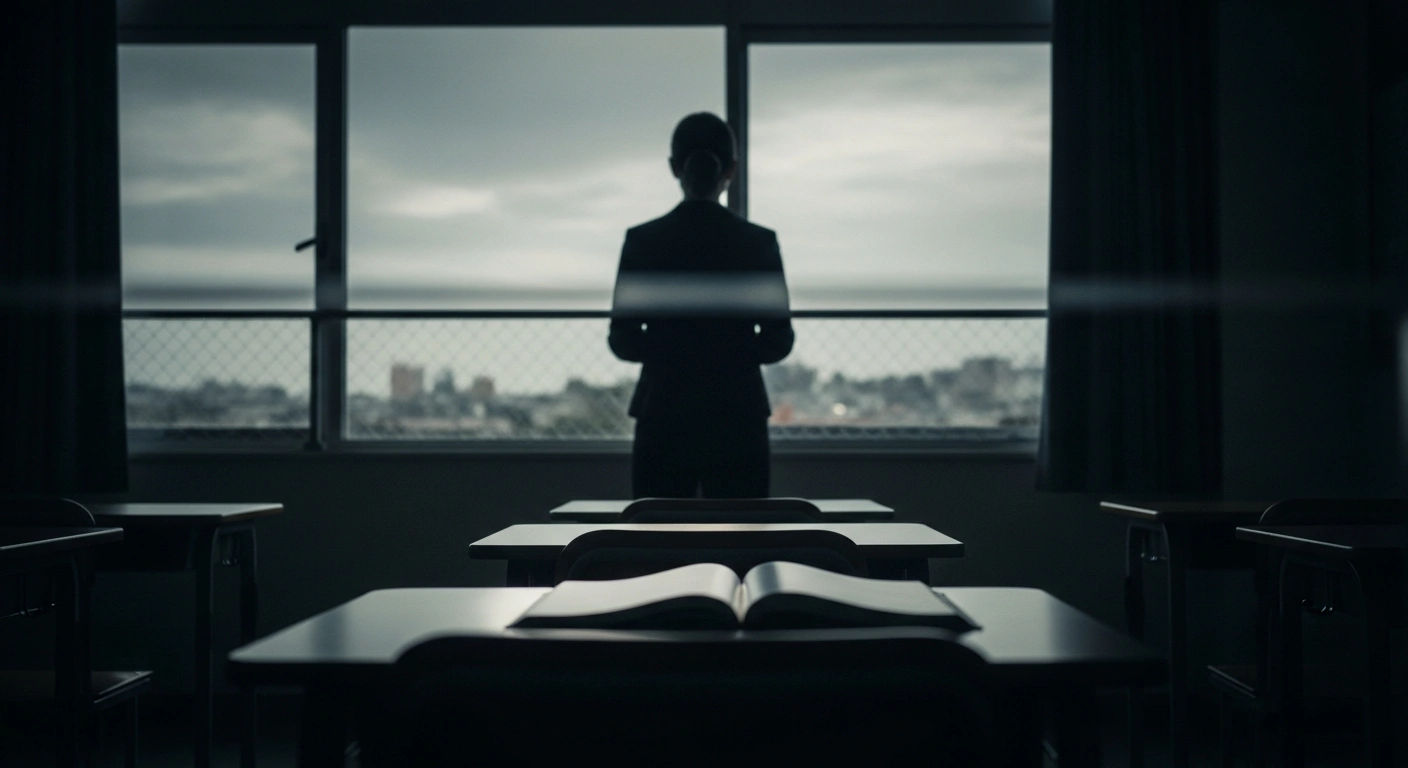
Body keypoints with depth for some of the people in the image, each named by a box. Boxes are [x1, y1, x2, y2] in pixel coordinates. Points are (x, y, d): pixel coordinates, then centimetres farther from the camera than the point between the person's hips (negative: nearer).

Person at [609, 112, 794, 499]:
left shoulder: (642, 241, -4)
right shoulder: (759, 242, -5)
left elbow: (622, 340, -1)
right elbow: (779, 342, -2)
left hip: (664, 422, 0)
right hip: (738, 421, 0)